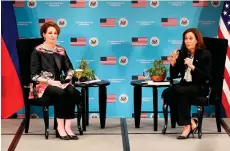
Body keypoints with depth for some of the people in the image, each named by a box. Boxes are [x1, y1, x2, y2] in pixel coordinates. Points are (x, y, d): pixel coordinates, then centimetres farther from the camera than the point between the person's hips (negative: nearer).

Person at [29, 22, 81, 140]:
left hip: (59, 84, 4)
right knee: (61, 93, -36)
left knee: (73, 92, -30)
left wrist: (68, 78, -8)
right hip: (43, 85, -4)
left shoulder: (61, 50, 12)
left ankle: (67, 127, -30)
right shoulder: (38, 51, -2)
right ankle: (60, 128, -29)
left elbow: (69, 69, 14)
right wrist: (50, 81, -20)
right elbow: (34, 75, -8)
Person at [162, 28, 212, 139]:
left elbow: (206, 77, -13)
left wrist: (192, 67, -23)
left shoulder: (205, 54, -5)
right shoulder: (182, 54, 7)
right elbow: (173, 76, 9)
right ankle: (191, 122, -18)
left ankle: (187, 125, -22)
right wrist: (173, 63, -9)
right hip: (184, 84, 5)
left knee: (180, 92, -35)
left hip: (199, 87, -5)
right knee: (166, 93, -26)